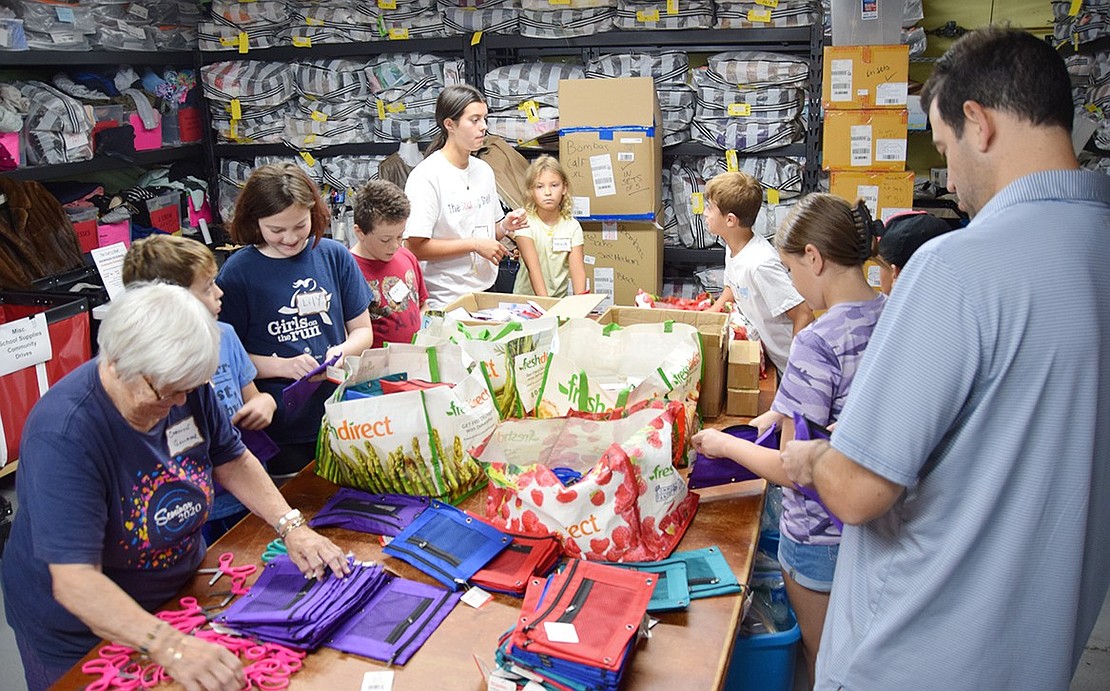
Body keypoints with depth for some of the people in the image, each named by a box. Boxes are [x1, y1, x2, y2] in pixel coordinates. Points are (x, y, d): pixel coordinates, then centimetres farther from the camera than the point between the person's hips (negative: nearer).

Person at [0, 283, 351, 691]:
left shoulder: (186, 389, -13)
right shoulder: (63, 434, -32)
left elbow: (232, 462, 2)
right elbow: (74, 583, -37)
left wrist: (292, 527, -12)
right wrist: (168, 646, -49)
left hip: (180, 594, 6)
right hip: (79, 637, -5)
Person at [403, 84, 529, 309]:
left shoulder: (484, 170, 10)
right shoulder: (426, 176, -13)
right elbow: (415, 247, -19)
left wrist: (504, 227, -2)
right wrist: (475, 244, -17)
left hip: (487, 292, 7)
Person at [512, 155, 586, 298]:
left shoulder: (572, 226, 2)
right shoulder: (525, 223, -6)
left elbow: (578, 270, -7)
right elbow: (533, 267, -16)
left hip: (560, 299, 2)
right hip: (526, 299, -2)